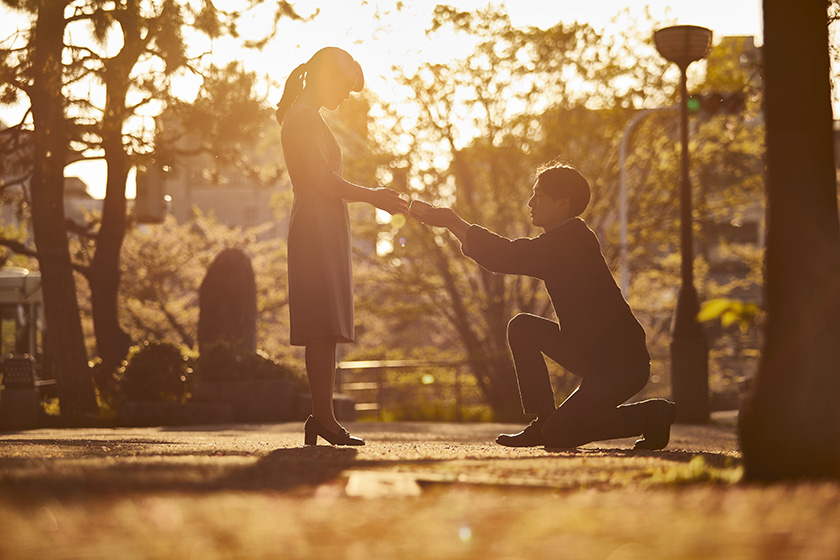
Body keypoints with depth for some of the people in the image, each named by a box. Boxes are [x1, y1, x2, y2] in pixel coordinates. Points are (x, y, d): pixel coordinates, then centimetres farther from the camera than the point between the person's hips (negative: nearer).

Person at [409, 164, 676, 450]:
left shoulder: (573, 237, -16)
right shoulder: (560, 243, 15)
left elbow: (509, 256, -23)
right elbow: (507, 258, 16)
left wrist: (454, 223, -18)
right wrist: (452, 223, 9)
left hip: (623, 364, -9)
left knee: (556, 437, -9)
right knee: (522, 327, 7)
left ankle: (652, 415, 1)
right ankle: (542, 422, 10)